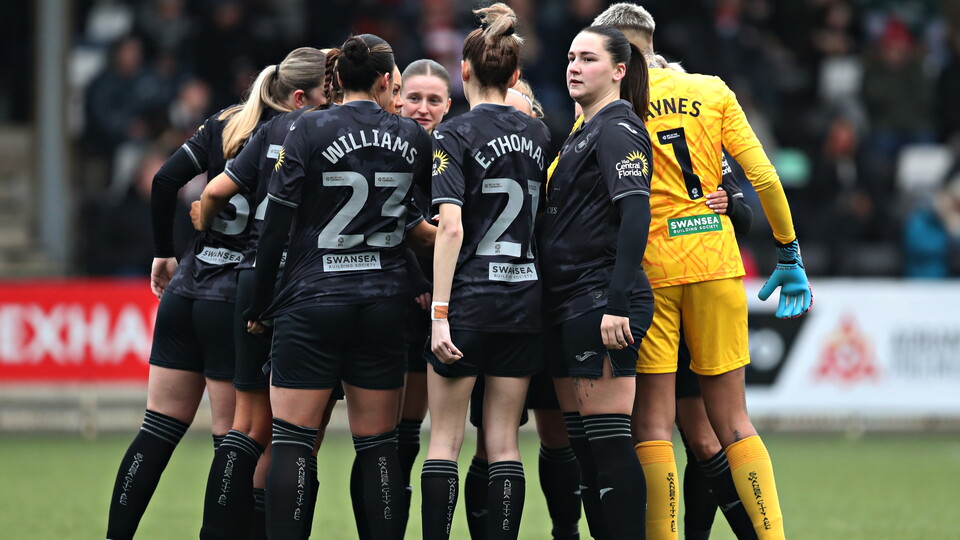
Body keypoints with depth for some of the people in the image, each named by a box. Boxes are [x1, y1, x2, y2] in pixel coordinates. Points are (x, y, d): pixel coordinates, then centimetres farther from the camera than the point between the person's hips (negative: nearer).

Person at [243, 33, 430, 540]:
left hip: (312, 303, -3)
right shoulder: (413, 138, 4)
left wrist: (259, 304, 1)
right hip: (384, 303, 3)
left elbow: (275, 222, -6)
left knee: (292, 440, -2)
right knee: (378, 445, 7)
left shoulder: (310, 131, -6)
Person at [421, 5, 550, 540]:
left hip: (469, 296, -5)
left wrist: (439, 311, -16)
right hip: (525, 297, 5)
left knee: (445, 439, 1)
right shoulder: (538, 134, 8)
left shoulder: (456, 135, -9)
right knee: (504, 441, 6)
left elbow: (451, 228, -16)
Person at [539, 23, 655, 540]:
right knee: (582, 443, 9)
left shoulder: (618, 130, -8)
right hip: (567, 305, 10)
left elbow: (636, 217, -18)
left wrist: (617, 304, -24)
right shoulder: (583, 133, 21)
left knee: (608, 440, -11)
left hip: (601, 304, -10)